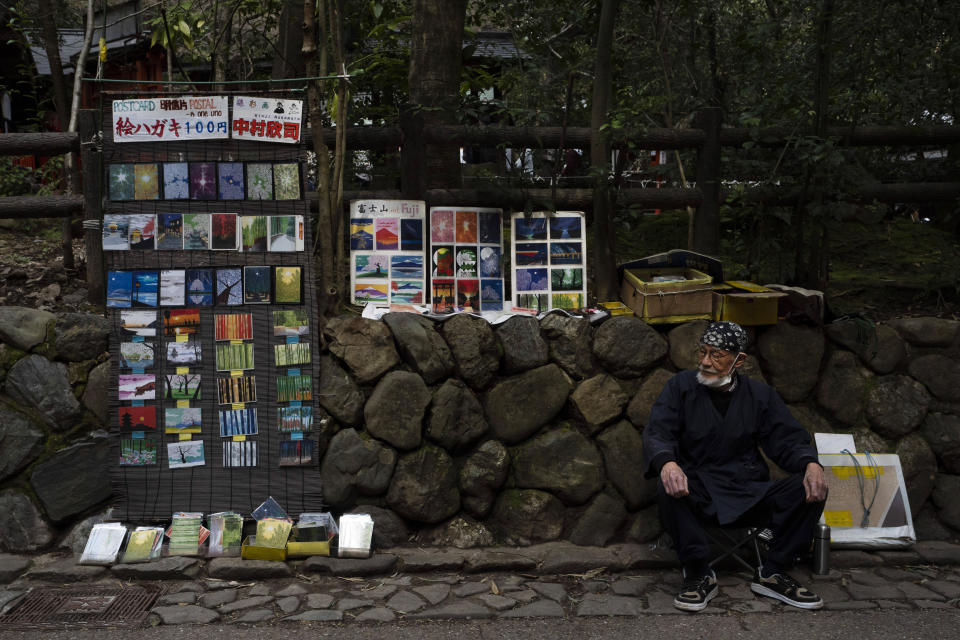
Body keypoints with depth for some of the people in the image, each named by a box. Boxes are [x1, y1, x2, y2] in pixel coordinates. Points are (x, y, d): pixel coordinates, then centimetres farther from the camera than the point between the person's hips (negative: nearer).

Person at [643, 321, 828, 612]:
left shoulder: (760, 394, 10)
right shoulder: (680, 386, 2)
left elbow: (787, 439, 6)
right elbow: (657, 432, -10)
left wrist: (811, 463, -18)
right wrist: (667, 462, -34)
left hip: (750, 495, 3)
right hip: (699, 492, -2)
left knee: (810, 490, -20)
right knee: (668, 491, -35)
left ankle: (772, 573, -5)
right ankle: (699, 575, -16)